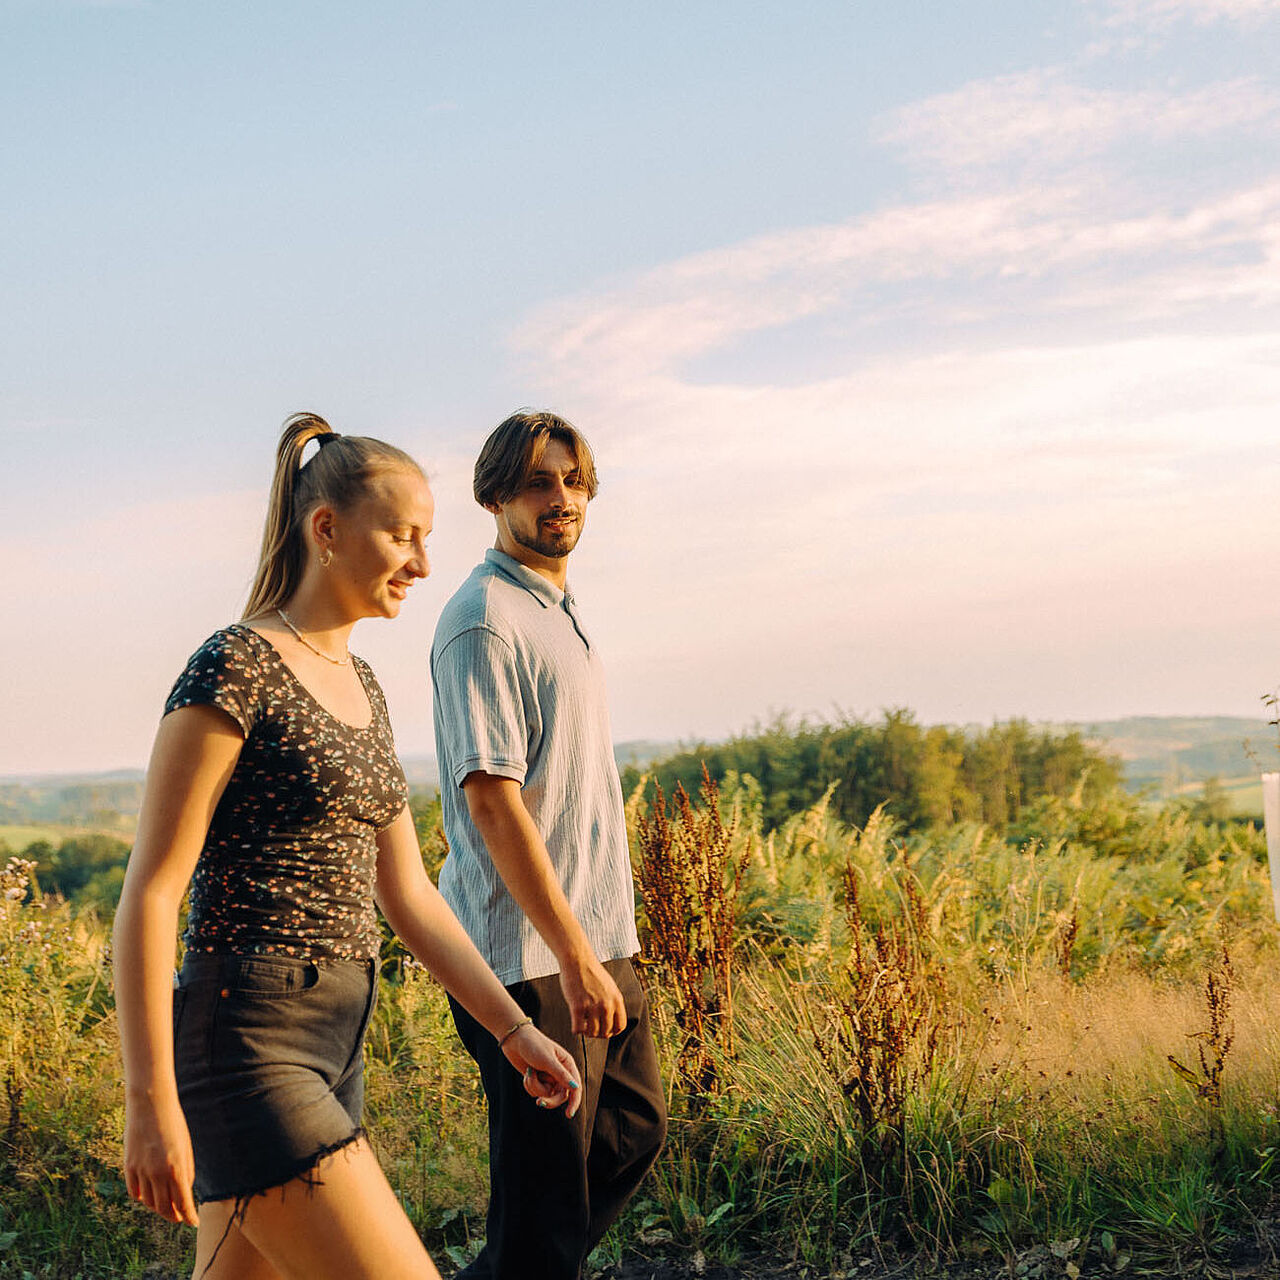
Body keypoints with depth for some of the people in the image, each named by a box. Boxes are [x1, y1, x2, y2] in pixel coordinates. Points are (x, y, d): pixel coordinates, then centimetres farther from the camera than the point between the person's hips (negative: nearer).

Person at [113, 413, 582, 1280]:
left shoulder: (362, 686, 14)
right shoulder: (236, 669, -12)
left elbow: (408, 895, 16)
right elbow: (151, 893, -14)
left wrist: (514, 1029, 12)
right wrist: (150, 1100, -17)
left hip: (334, 1044, 9)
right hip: (250, 1043, -8)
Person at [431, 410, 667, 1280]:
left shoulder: (558, 612, 16)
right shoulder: (485, 621, -14)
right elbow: (492, 798, -21)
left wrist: (598, 944, 19)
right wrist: (574, 955, -23)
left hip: (598, 938, 10)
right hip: (529, 951, -10)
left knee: (636, 1129, 18)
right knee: (546, 1181, -1)